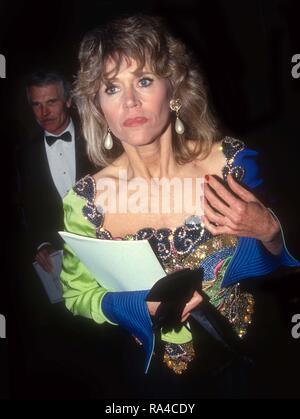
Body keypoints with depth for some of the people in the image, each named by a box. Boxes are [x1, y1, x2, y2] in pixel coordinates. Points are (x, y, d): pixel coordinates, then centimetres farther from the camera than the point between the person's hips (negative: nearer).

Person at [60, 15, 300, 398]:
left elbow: (269, 265, -7)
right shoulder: (87, 201, -23)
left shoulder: (232, 163, -21)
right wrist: (144, 306, -26)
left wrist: (268, 232, -30)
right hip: (153, 364, -1)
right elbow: (77, 294, -9)